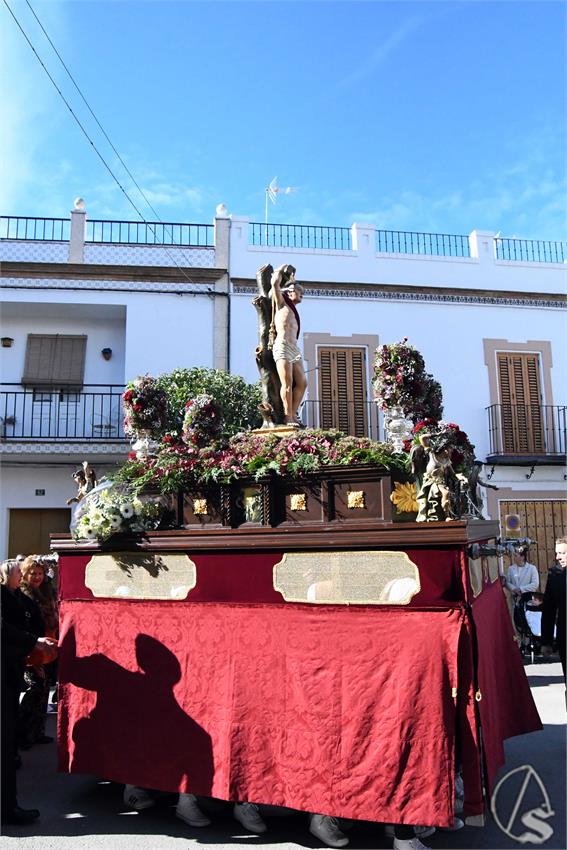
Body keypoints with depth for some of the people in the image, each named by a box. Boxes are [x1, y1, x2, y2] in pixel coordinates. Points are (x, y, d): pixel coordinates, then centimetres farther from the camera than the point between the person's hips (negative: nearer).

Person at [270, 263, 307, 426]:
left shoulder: (292, 309, 27)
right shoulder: (282, 304, 8)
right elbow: (275, 283, -5)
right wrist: (280, 270, 12)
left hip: (294, 349, 8)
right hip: (282, 347, -8)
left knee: (301, 383, 1)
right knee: (287, 383, -14)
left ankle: (292, 415, 5)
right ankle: (288, 417, -13)